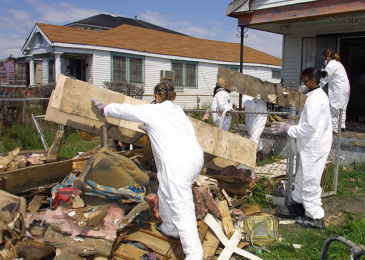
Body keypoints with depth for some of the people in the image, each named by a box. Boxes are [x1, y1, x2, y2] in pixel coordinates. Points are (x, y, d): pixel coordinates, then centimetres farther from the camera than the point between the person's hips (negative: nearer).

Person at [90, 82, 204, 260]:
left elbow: (125, 110, 13)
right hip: (196, 157, 8)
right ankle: (170, 229, 47)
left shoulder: (151, 111, 1)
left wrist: (103, 109, 31)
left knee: (183, 211, -5)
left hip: (177, 164, -8)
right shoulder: (178, 110, 20)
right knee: (165, 193, 29)